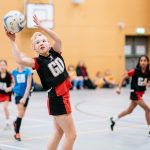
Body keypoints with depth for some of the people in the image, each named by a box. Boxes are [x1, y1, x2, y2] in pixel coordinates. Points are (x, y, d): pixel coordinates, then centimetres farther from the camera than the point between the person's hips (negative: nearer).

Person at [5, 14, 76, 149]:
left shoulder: (55, 53, 5)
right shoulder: (38, 62, -11)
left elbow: (58, 39, -15)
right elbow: (20, 60, -29)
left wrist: (41, 27, -20)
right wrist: (13, 41, -24)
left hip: (63, 97, 7)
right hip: (57, 99, -7)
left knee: (58, 133, 16)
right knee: (71, 135, -4)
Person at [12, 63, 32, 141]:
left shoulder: (28, 71, -10)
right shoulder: (14, 72, -1)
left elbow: (28, 85, -13)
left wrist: (24, 97, -20)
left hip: (25, 95, 0)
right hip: (18, 94, 0)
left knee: (22, 113, 13)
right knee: (21, 112, -14)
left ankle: (16, 123, 46)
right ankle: (17, 133, -6)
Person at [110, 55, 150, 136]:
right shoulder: (135, 71, -16)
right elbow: (124, 77, -6)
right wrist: (119, 88, -9)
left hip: (140, 94, 6)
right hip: (135, 93, -6)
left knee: (129, 111, 20)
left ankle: (114, 119, 38)